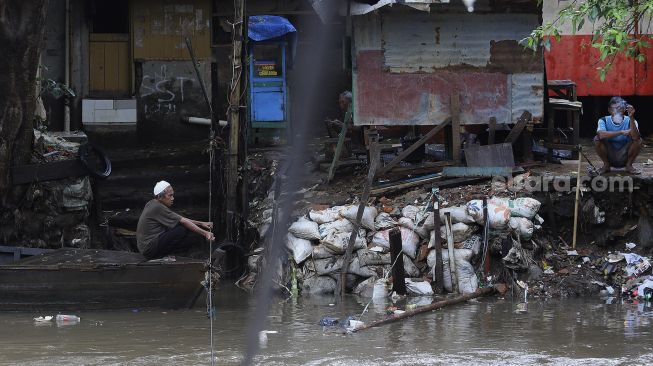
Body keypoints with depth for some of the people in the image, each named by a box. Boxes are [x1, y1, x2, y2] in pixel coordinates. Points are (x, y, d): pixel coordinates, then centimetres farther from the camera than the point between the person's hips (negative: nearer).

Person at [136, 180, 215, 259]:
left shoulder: (152, 204, 11)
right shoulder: (157, 208, -18)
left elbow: (180, 218, 13)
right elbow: (182, 221, -18)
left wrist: (201, 223, 7)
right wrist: (204, 233, -16)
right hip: (150, 249, -10)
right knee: (183, 230, -19)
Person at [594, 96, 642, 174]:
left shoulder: (629, 121, -10)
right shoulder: (604, 120, -11)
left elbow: (635, 137, -30)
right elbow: (601, 135, -33)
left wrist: (631, 117, -38)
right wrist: (621, 132, -37)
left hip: (624, 158, 0)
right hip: (609, 158, 0)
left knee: (638, 140, -22)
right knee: (597, 139, -24)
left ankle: (629, 165, -3)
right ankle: (606, 165, -3)